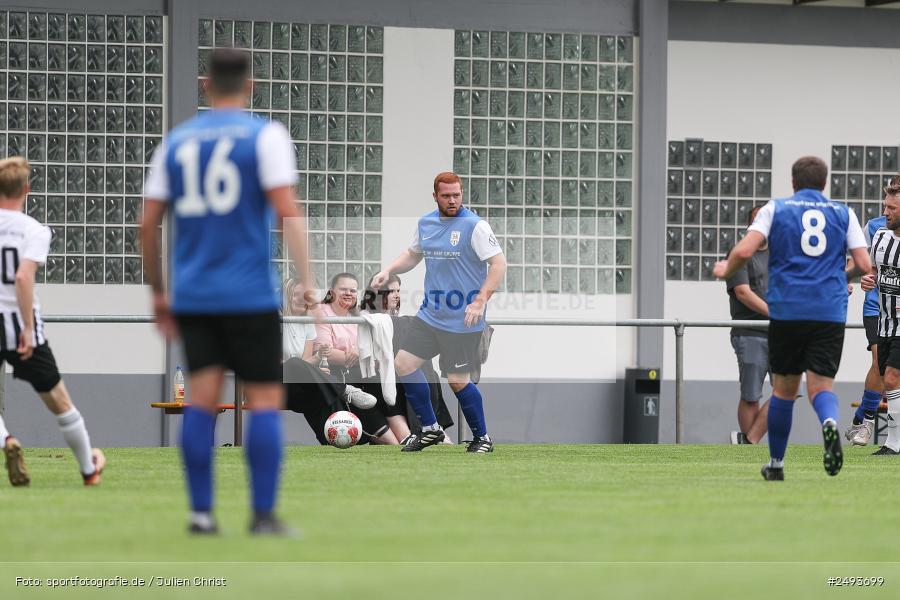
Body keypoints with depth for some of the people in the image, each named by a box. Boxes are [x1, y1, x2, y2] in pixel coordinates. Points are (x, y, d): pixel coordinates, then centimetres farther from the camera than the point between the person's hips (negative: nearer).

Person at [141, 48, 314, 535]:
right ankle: (263, 515, -4)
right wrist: (308, 283, -15)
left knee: (202, 398, 3)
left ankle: (201, 512, -2)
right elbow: (287, 211, -14)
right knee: (265, 400, 1)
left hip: (192, 295, 4)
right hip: (250, 294, -4)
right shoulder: (265, 136, -2)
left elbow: (148, 224, 10)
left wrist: (158, 293, 19)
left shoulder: (176, 141, 10)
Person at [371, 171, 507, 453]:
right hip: (430, 314, 7)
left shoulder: (474, 226, -13)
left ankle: (482, 438, 13)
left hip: (462, 321, -7)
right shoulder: (425, 223, 8)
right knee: (403, 364, 4)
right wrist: (388, 271, 6)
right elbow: (412, 254, 25)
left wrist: (480, 301, -26)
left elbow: (499, 263, -17)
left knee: (458, 381, -6)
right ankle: (430, 429, 17)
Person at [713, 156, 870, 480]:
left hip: (786, 310, 0)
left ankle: (776, 464, 23)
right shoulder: (843, 213, 10)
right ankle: (830, 421, -36)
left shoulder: (775, 209, 6)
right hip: (830, 313, 0)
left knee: (784, 387, 14)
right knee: (820, 385, -2)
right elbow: (864, 265, 4)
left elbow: (744, 251, -6)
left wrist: (726, 269, 15)